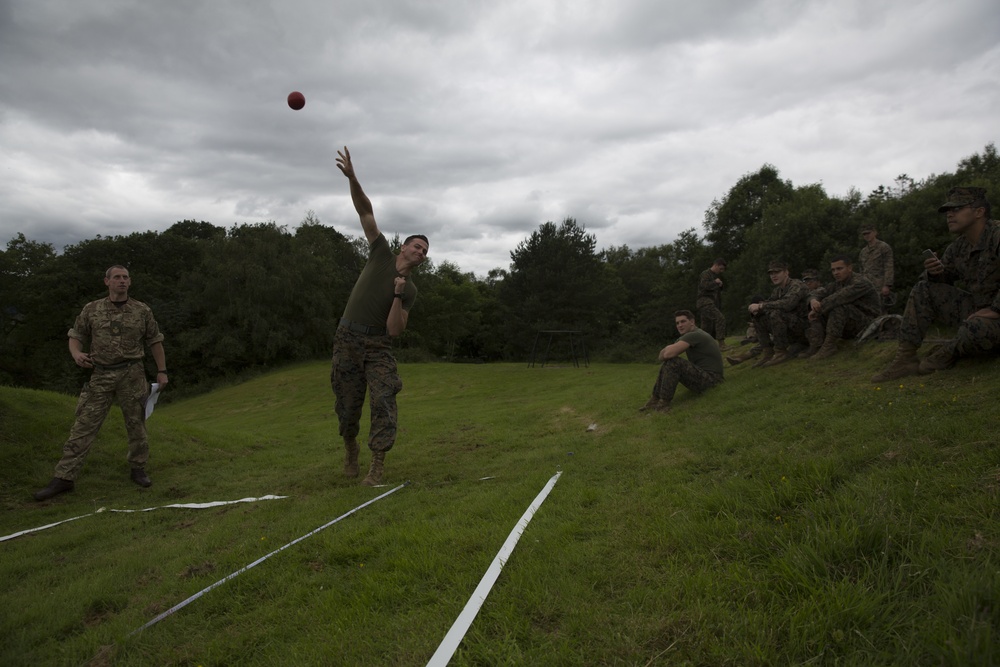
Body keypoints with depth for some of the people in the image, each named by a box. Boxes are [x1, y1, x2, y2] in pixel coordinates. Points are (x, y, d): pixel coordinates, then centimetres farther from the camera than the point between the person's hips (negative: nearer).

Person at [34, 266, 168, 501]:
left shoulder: (142, 311, 3)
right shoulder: (91, 310, 5)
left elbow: (155, 342, 8)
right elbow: (75, 336, 11)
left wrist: (162, 371, 6)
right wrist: (77, 354, -12)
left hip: (132, 375, -1)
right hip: (100, 375, 1)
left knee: (136, 424, 6)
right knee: (83, 426, -1)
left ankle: (138, 469, 20)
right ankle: (64, 478, 3)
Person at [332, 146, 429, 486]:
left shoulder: (410, 290, 3)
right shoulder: (382, 253, 3)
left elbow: (394, 329, -7)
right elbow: (366, 211, -3)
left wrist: (398, 295, -18)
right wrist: (352, 178, -15)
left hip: (378, 346, 1)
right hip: (347, 341, -1)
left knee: (383, 401, -17)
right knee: (348, 406, 5)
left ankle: (378, 465, -11)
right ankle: (350, 448, 34)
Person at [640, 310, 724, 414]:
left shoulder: (694, 335, -16)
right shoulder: (688, 336, 16)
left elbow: (668, 354, -26)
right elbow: (663, 354, 18)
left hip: (710, 379, -10)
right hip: (701, 378, 10)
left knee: (672, 362, -24)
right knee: (666, 365, 8)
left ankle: (663, 403, -18)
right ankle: (655, 400, 1)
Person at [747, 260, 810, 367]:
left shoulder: (797, 285, -14)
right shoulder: (776, 290, 12)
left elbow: (787, 303, -32)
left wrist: (761, 305, -27)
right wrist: (757, 309, -17)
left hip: (804, 326, -8)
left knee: (776, 313, -30)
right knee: (758, 316, 1)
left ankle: (781, 353, -24)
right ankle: (767, 352, -4)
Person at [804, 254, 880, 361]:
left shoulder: (860, 283, -17)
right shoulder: (837, 284, 7)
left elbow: (838, 298, -31)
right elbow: (820, 293, -3)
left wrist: (817, 310, -26)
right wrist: (813, 300, -27)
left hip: (865, 325, -8)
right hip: (848, 328, 8)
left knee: (838, 306, -31)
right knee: (817, 312, -6)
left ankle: (829, 346, -31)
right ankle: (816, 346, -22)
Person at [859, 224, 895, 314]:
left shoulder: (884, 247, -2)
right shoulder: (863, 251, 18)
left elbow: (889, 267, -9)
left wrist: (887, 285, -18)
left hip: (881, 287, -6)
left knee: (882, 313, -10)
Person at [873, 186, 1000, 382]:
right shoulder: (958, 247, 6)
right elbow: (944, 278, 16)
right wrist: (934, 272, -7)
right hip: (975, 309, 8)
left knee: (976, 328, -40)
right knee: (923, 290, 0)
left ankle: (946, 354, -2)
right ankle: (905, 359, -6)